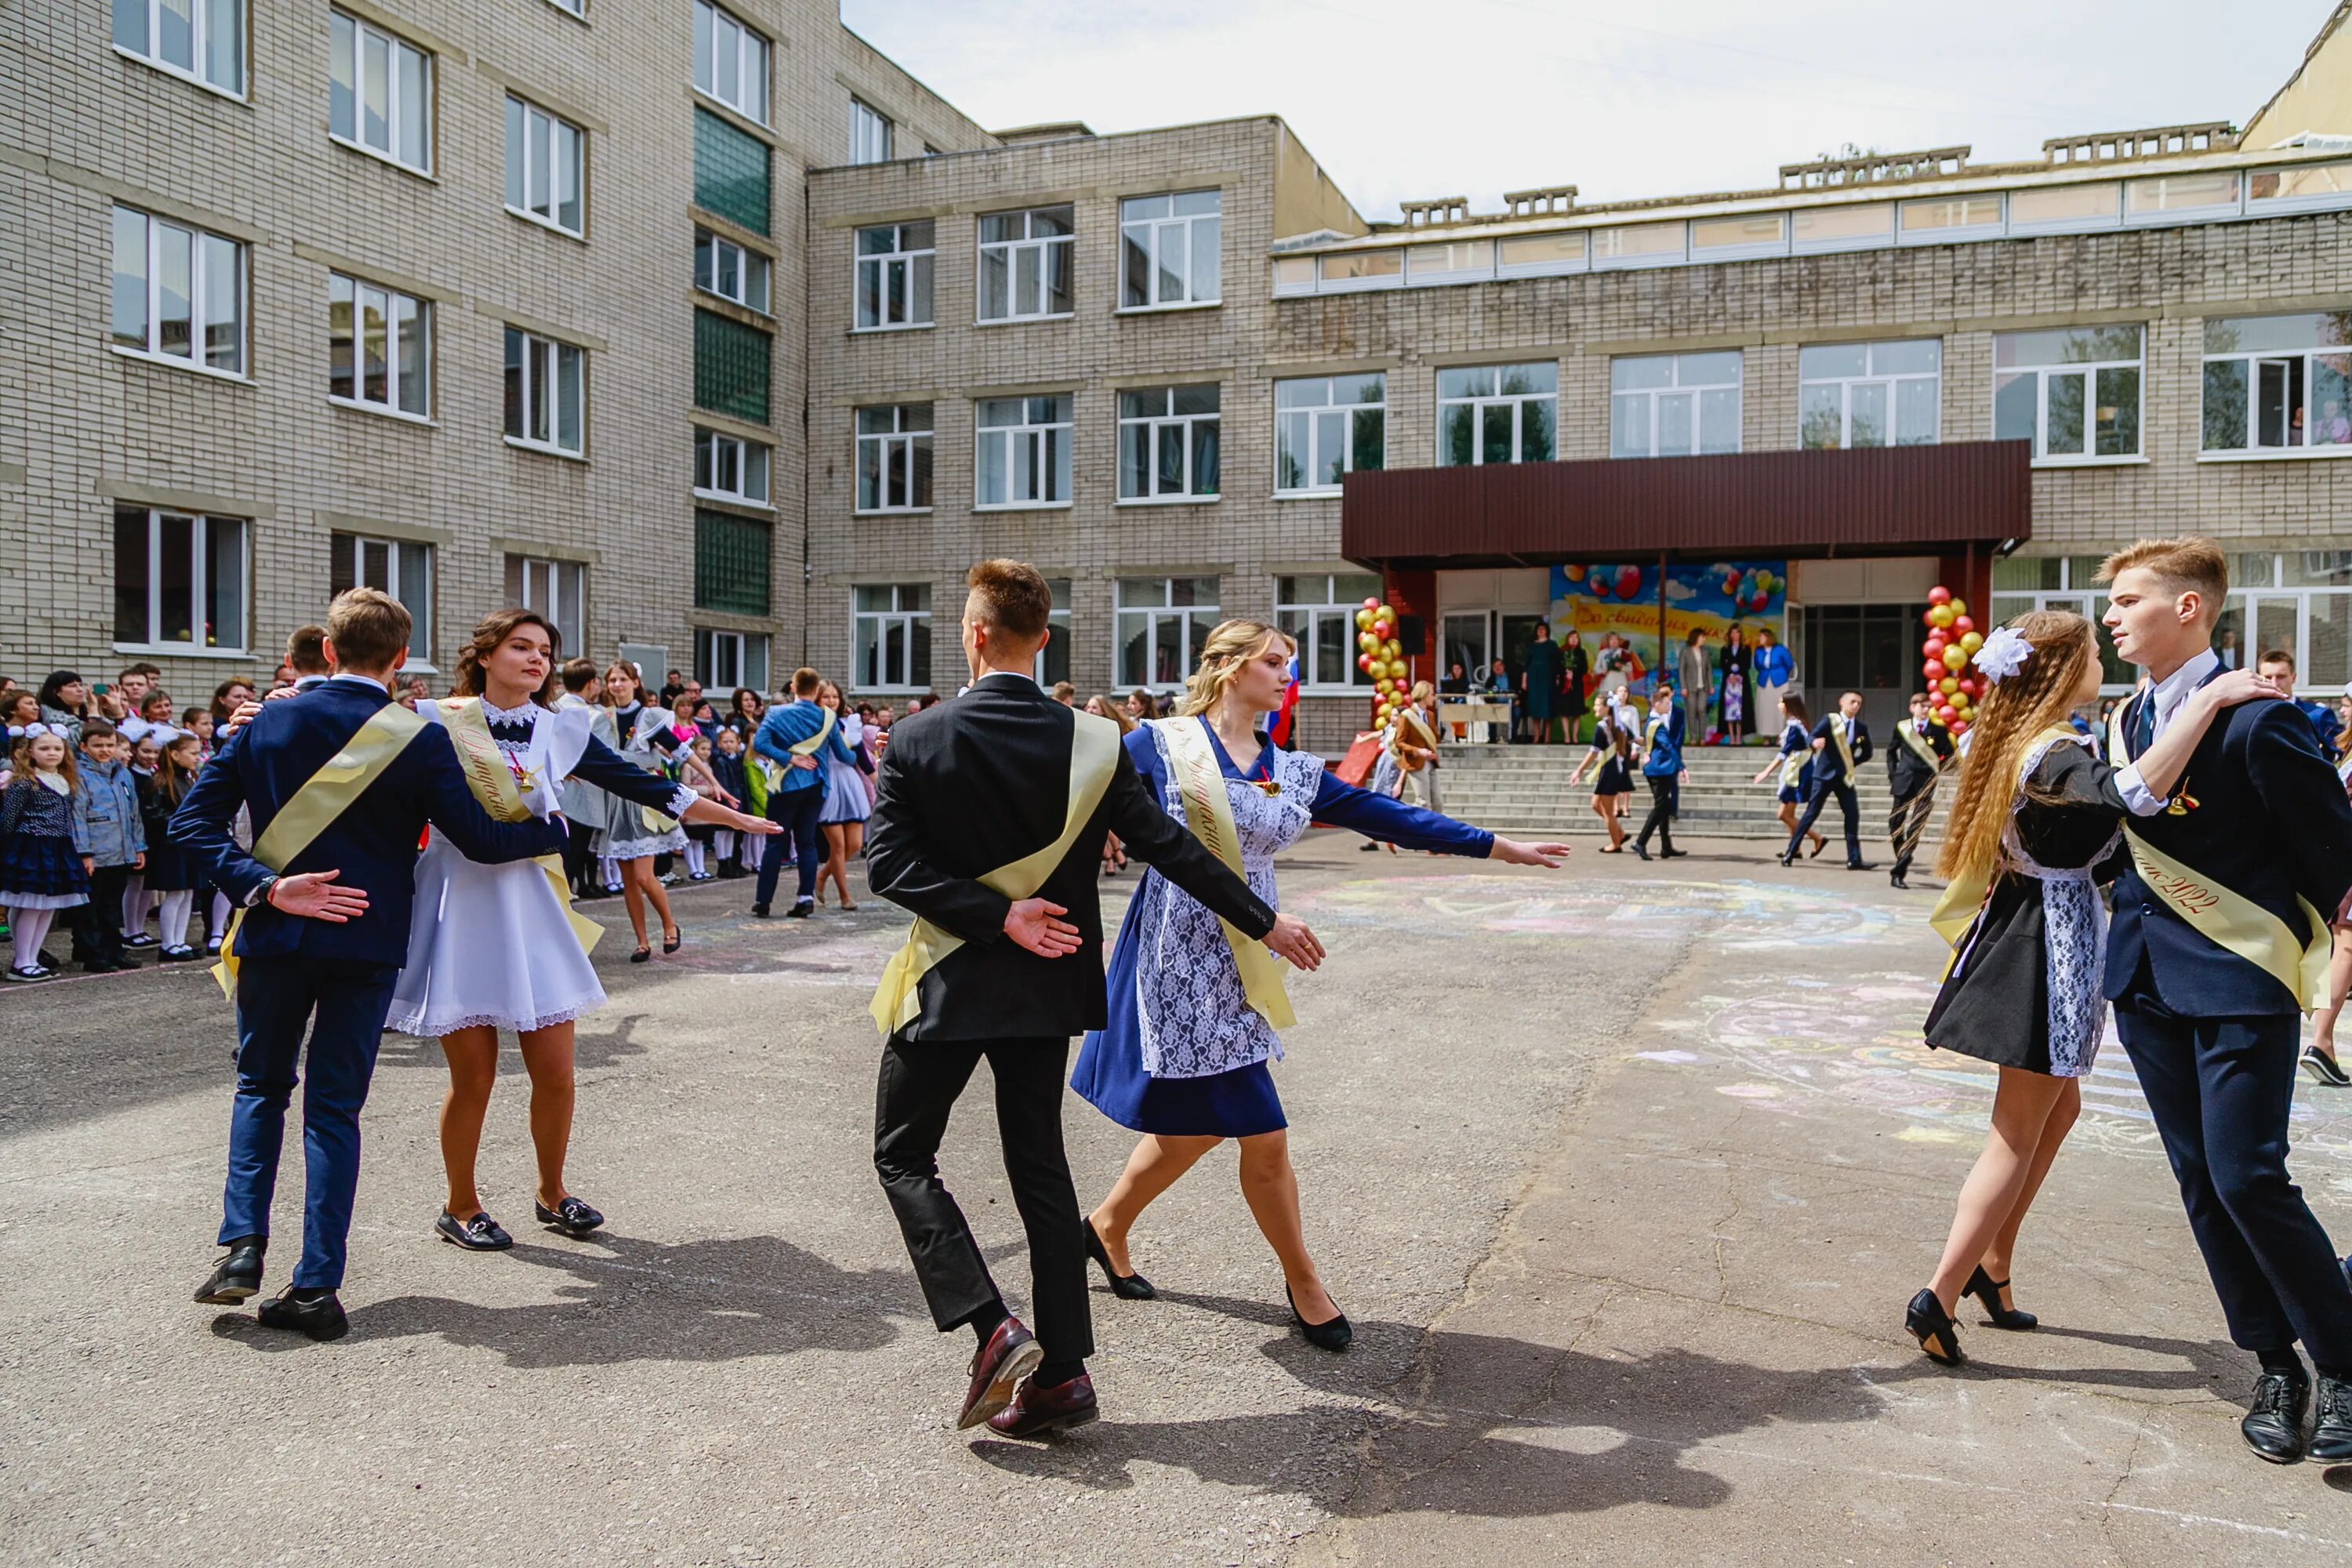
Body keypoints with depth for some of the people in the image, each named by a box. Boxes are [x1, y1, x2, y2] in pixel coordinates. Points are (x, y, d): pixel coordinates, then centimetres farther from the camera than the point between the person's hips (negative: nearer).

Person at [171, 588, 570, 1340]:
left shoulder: (268, 723, 1)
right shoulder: (421, 739, -8)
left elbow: (192, 820, -4)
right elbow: (480, 838, -7)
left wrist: (264, 887, -9)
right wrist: (555, 829, 9)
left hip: (275, 936, 2)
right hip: (369, 941, -2)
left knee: (261, 1087, 22)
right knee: (335, 1107, 7)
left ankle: (242, 1245, 10)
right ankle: (316, 1287, 7)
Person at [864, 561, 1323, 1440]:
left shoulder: (916, 741, -10)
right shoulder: (1091, 744, -5)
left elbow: (886, 863, -15)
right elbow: (1170, 847, -4)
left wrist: (998, 916, -14)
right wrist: (1265, 923, 3)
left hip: (950, 983, -3)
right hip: (1047, 986, 3)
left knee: (902, 1153, 13)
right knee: (1039, 1163, 13)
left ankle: (991, 1326, -2)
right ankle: (1061, 1372, 16)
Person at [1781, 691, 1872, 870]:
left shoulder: (1861, 728, 6)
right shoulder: (1830, 720, -5)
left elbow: (1867, 753, 16)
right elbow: (1812, 736, -17)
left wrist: (1853, 763, 5)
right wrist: (1815, 742, -38)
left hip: (1845, 776, 4)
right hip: (1825, 774, -4)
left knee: (1853, 815, -3)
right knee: (1811, 813, -3)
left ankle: (1854, 859, 2)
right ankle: (1789, 853, 1)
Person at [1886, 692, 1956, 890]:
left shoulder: (1938, 731, 2)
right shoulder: (1902, 727, 6)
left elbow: (1949, 756, 8)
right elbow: (1892, 752, 18)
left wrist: (1936, 771, -6)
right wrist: (1893, 773, 8)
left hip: (1925, 784, -2)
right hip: (1904, 782, 2)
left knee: (1915, 829, -10)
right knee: (1896, 825, 5)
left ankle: (1898, 872, -13)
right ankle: (1902, 862, 27)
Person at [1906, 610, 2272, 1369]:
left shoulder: (2020, 742, 9)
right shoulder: (2056, 754, -21)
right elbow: (2130, 793, -42)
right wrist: (2208, 699, -35)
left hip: (2029, 932, 10)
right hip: (2052, 945, -9)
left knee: (2057, 1109, 22)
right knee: (2021, 1133, -2)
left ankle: (1991, 1261, 29)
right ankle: (1939, 1298, 0)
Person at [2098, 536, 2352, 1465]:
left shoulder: (2254, 718, -15)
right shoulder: (2126, 722, 9)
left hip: (2240, 978, -7)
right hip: (2150, 978, 7)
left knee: (2247, 1176, -9)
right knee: (2200, 1179, 10)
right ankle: (2275, 1365, 23)